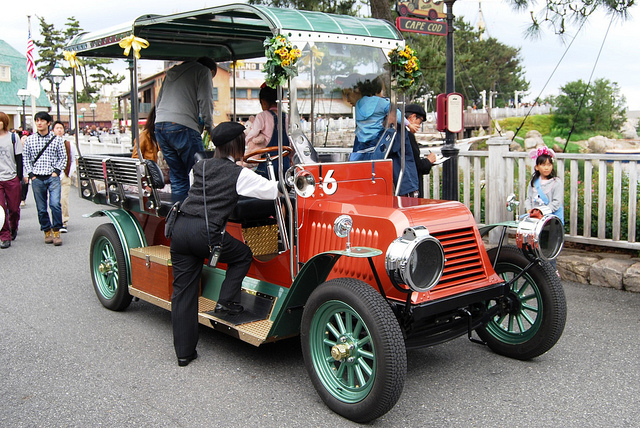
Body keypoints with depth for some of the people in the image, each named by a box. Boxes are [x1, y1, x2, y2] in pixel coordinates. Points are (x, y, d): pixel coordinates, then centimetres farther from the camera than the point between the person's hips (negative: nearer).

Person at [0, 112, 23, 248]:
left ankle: (13, 228, 34)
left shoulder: (13, 137, 5)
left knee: (14, 207, 5)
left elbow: (19, 159, 6)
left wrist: (19, 177, 0)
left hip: (12, 178, 0)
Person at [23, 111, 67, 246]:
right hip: (37, 179, 2)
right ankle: (47, 231, 19)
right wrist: (30, 174, 1)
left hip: (53, 177, -2)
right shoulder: (30, 140, 6)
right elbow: (25, 158, 10)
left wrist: (57, 171, -4)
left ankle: (56, 232, -4)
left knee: (55, 204, -16)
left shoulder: (56, 139, 4)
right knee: (41, 208, 5)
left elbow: (63, 157, 8)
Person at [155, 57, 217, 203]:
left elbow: (158, 102, 26)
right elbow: (205, 101, -3)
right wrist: (209, 127, 7)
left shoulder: (172, 72, 28)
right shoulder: (204, 71, 8)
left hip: (159, 125, 7)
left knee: (177, 176, 9)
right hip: (183, 127, -7)